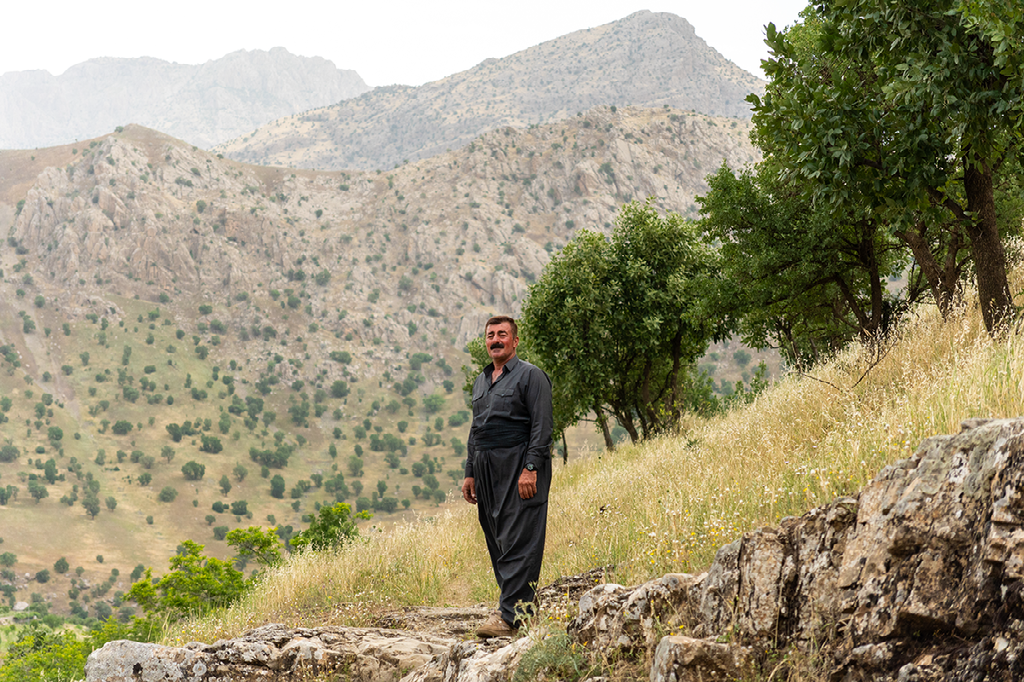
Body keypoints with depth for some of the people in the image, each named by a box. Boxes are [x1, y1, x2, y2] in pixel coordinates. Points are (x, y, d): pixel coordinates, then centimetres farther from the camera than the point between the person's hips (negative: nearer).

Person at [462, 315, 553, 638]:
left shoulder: (531, 375, -2)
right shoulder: (481, 381, 21)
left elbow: (541, 426, -10)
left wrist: (531, 468, -19)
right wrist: (470, 473, 18)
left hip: (519, 467, -8)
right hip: (487, 468, 8)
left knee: (518, 542, -11)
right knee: (497, 541, 7)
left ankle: (510, 615, -15)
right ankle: (522, 607, 13)